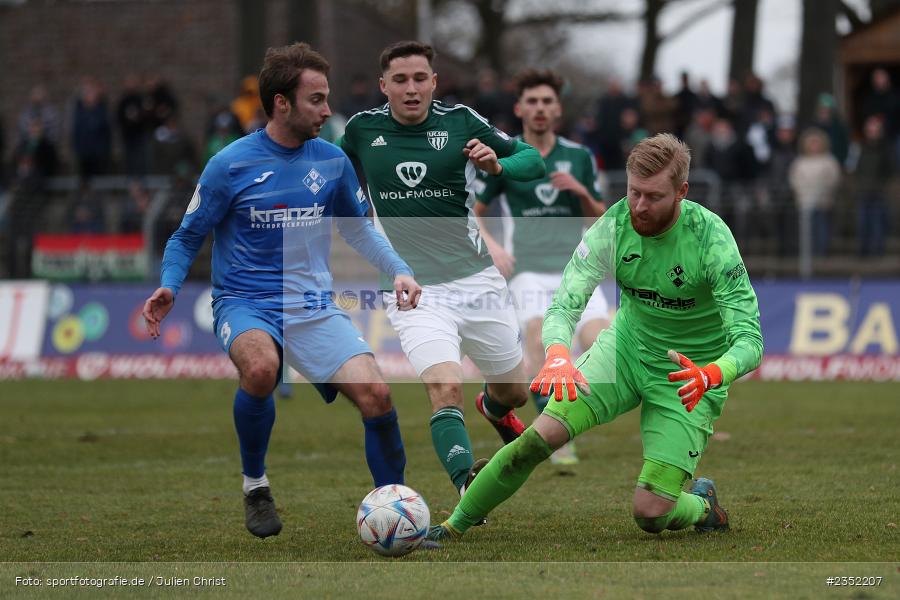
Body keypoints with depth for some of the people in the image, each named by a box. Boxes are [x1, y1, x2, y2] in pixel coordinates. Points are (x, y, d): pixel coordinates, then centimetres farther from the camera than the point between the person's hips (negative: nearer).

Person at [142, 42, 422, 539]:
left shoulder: (332, 161, 4)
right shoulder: (230, 165, -7)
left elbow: (358, 229, 20)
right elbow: (187, 238, 3)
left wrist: (398, 271, 5)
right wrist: (168, 287, -14)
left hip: (314, 307, 3)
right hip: (246, 306, -3)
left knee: (375, 395, -18)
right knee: (261, 367, -37)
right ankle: (255, 486, -11)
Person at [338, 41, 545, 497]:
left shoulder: (460, 121, -3)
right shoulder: (363, 128, 0)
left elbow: (534, 161, 3)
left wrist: (497, 165, -17)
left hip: (477, 282, 2)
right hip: (413, 290, -2)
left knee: (514, 391, 18)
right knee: (445, 388, -26)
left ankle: (494, 409, 55)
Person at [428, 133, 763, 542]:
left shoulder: (712, 239, -25)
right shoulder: (613, 226, -17)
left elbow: (749, 340, -27)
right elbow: (564, 306, -20)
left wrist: (712, 374, -49)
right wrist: (557, 354, -43)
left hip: (690, 372, -3)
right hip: (626, 346, 3)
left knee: (650, 512, -13)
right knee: (543, 435, -18)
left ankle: (702, 504, 22)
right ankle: (453, 527, -2)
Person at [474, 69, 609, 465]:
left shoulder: (579, 157, 11)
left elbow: (600, 220, 14)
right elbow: (470, 213, 11)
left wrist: (582, 193, -6)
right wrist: (491, 245, -8)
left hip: (575, 267, 2)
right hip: (528, 268, -2)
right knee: (539, 341, -24)